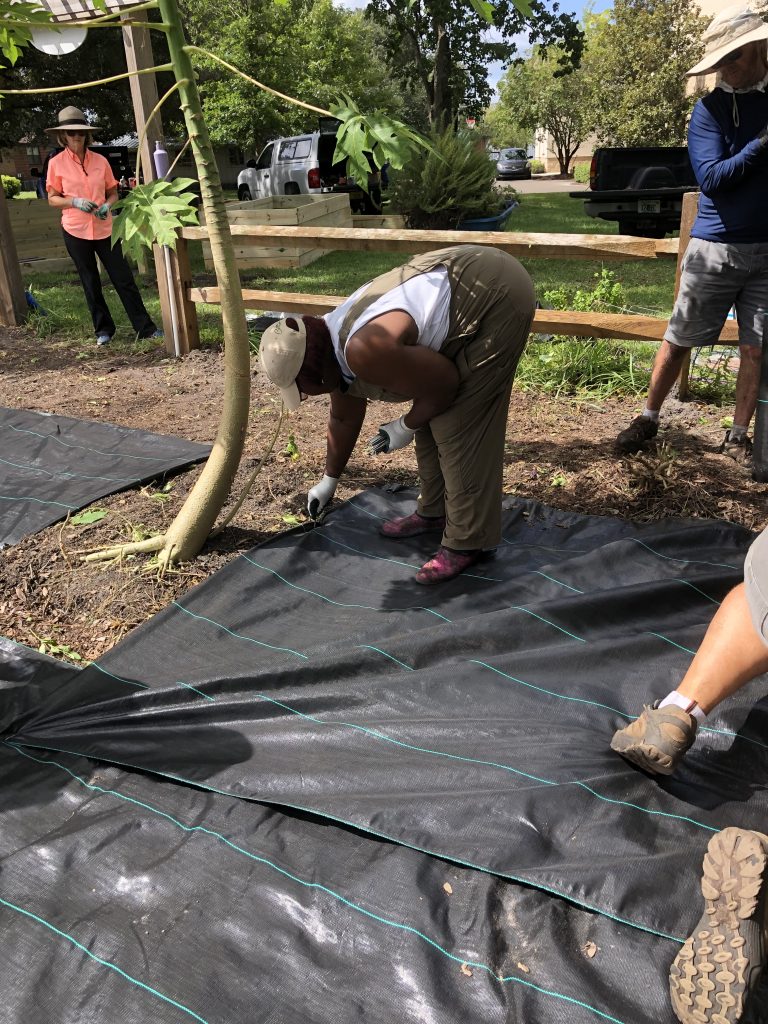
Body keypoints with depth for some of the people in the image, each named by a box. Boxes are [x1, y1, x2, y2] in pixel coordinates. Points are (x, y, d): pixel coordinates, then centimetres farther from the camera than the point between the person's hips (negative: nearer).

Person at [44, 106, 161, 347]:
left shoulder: (101, 161, 3)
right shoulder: (56, 163, -1)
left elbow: (113, 193, 11)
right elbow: (52, 198, 1)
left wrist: (107, 205, -12)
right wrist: (75, 202, -18)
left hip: (104, 228, 1)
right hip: (75, 230, -1)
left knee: (124, 279, -1)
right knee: (90, 282, 8)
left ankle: (145, 327, 2)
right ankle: (103, 329, 19)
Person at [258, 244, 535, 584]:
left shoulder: (363, 352, -27)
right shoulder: (336, 352, 4)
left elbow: (444, 384, -19)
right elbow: (343, 419, 20)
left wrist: (406, 426, -3)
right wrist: (329, 480, 30)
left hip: (494, 295, -9)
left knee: (459, 423, -8)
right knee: (431, 411, 13)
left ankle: (467, 541, 3)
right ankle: (435, 512, 26)